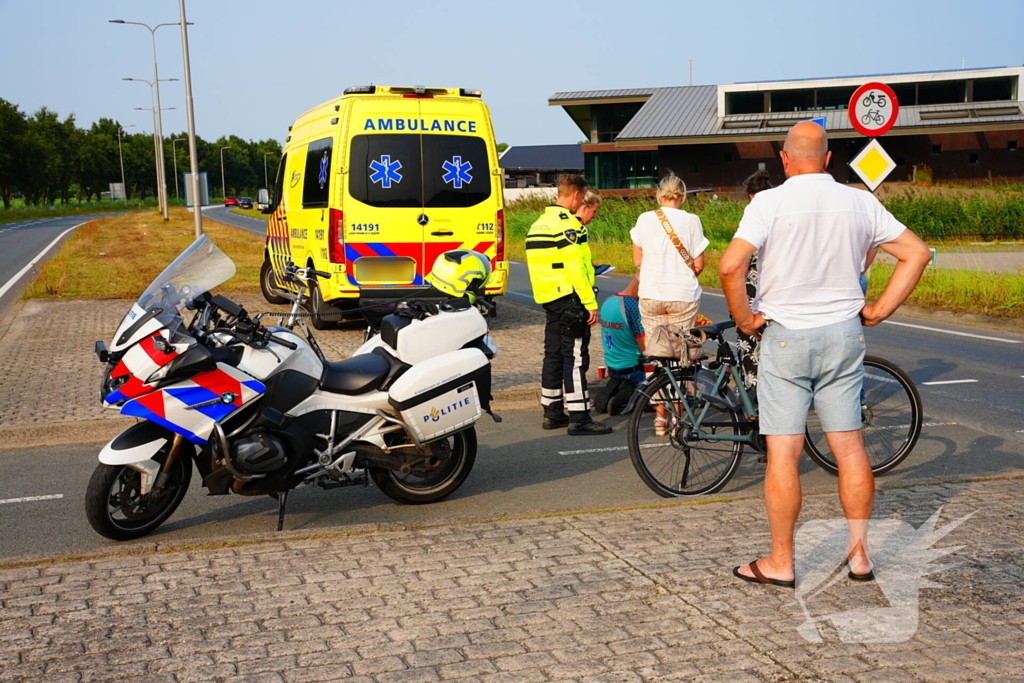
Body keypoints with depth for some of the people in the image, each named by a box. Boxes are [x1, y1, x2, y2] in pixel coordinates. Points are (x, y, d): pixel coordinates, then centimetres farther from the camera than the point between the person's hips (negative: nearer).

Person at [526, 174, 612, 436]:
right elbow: (575, 269, -19)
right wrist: (591, 303, -17)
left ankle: (552, 413, 20)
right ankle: (579, 419, -6)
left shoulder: (539, 224, 15)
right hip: (570, 299, -9)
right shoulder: (568, 224, -15)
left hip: (549, 300, 9)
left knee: (554, 356, 13)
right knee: (575, 358, -7)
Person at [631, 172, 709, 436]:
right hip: (683, 296, -1)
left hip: (651, 295, 1)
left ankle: (660, 416, 9)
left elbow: (637, 261, 5)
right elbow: (698, 265, -4)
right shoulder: (691, 221, -4)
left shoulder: (644, 219, 0)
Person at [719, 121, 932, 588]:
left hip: (785, 336, -4)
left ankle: (780, 563, 9)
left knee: (783, 452, 1)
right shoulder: (859, 202, 3)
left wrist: (744, 318, -8)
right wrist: (880, 309, 6)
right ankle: (859, 554, 19)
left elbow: (730, 265, -22)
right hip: (844, 334, 4)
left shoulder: (769, 202, -10)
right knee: (849, 445, 11)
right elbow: (916, 252, 5)